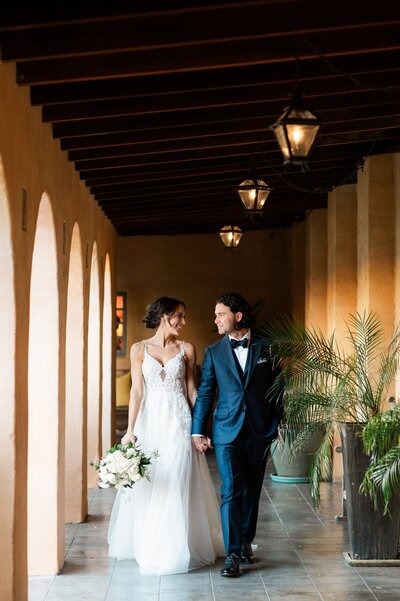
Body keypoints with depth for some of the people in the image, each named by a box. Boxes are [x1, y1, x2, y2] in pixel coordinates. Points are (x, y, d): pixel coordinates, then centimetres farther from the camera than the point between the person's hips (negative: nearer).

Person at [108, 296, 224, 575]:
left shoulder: (187, 349, 4)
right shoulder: (139, 349, 2)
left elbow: (191, 389, 6)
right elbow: (137, 391, 0)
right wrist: (130, 430, -6)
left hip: (179, 422, 0)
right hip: (150, 421, 0)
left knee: (177, 484, -1)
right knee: (146, 485, 5)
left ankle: (176, 549, 9)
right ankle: (148, 546, 20)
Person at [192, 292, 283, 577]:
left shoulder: (266, 348, 3)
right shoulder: (214, 352, 4)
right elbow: (205, 393, 4)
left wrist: (275, 425, 1)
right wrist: (198, 431, 1)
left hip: (259, 432, 1)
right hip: (227, 431, -1)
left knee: (252, 490, 10)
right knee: (231, 491, -7)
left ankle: (246, 543, 25)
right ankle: (233, 554, -5)